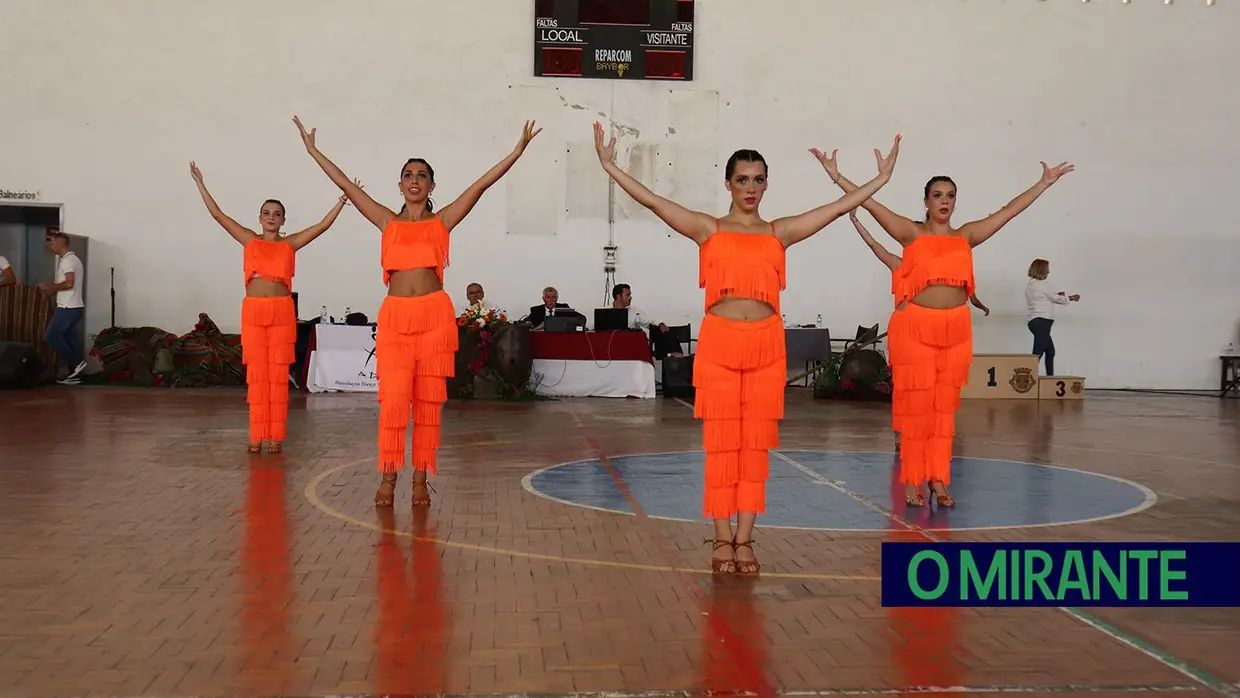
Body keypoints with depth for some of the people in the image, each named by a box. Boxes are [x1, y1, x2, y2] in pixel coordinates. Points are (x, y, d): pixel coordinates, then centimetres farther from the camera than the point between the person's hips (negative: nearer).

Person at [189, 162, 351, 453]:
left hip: (282, 312, -1)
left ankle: (276, 435, 5)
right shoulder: (249, 240, 9)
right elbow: (218, 215, 9)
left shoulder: (290, 243, 7)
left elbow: (323, 225, 4)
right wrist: (200, 184, 7)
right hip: (253, 311, 1)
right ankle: (257, 435, 7)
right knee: (256, 374, 2)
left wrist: (342, 199, -2)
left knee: (278, 374, 1)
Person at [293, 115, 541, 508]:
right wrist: (313, 150, 13)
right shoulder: (388, 223, 13)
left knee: (428, 400, 2)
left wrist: (519, 149, -1)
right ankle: (388, 478, 4)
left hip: (434, 315, 0)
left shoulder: (442, 221, 9)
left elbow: (482, 184, 4)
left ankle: (421, 480, 9)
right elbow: (346, 186, 13)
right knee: (393, 399, -5)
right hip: (394, 316, 1)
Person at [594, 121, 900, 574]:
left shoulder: (780, 233, 11)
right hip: (719, 342, -2)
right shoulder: (708, 229, 6)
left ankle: (744, 539, 11)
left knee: (757, 443, 3)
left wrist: (882, 178, 11)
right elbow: (652, 201, -1)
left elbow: (840, 207, 12)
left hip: (766, 344, 2)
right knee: (721, 442, 1)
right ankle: (722, 539, 10)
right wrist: (610, 166, -8)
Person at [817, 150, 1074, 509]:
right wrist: (837, 177, -14)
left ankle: (939, 480, 12)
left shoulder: (966, 236, 11)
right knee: (916, 404, 0)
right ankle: (913, 482, 7)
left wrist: (1044, 183, 16)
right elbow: (873, 205, -6)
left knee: (945, 405, 6)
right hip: (914, 326, -3)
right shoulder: (912, 233, 2)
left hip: (956, 328, 3)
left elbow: (1009, 210, 14)